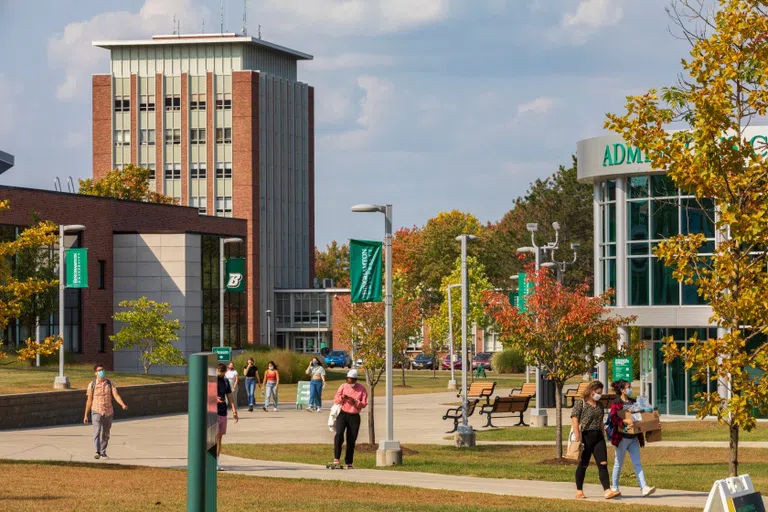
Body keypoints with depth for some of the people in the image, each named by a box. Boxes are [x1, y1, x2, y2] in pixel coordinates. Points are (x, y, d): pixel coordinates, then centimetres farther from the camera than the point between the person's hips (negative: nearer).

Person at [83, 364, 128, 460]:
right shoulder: (92, 385, -4)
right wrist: (86, 415, 3)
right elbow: (89, 401, 2)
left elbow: (116, 395, -10)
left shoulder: (110, 383, 1)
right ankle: (97, 452, -31)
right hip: (97, 412, -3)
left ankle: (103, 453, 26)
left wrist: (123, 405, -28)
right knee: (97, 431, -21)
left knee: (105, 434, 12)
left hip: (108, 412, 3)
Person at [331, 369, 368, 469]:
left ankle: (349, 463, 13)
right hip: (342, 414, 0)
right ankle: (336, 458, -20)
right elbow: (335, 400, 4)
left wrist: (354, 402, -17)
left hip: (354, 416, 0)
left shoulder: (361, 388, 4)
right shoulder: (343, 386, 7)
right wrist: (342, 398, -17)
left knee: (351, 441, 3)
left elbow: (364, 403, 0)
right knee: (339, 434, -23)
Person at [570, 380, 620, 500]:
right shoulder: (580, 403, -6)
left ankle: (607, 491, -15)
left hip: (598, 436, 6)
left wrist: (603, 438, 19)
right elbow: (574, 420, -12)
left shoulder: (599, 405, 15)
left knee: (603, 463, -7)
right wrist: (578, 438, -18)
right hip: (585, 436, -6)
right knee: (583, 465, 4)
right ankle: (579, 491, 18)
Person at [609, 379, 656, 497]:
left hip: (634, 437, 6)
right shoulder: (616, 403, -9)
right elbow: (613, 418, -23)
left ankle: (644, 487, -10)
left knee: (637, 463, -2)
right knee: (619, 463, 6)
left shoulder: (633, 402, 14)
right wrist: (623, 424, -35)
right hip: (622, 437, -6)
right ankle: (614, 487, 19)